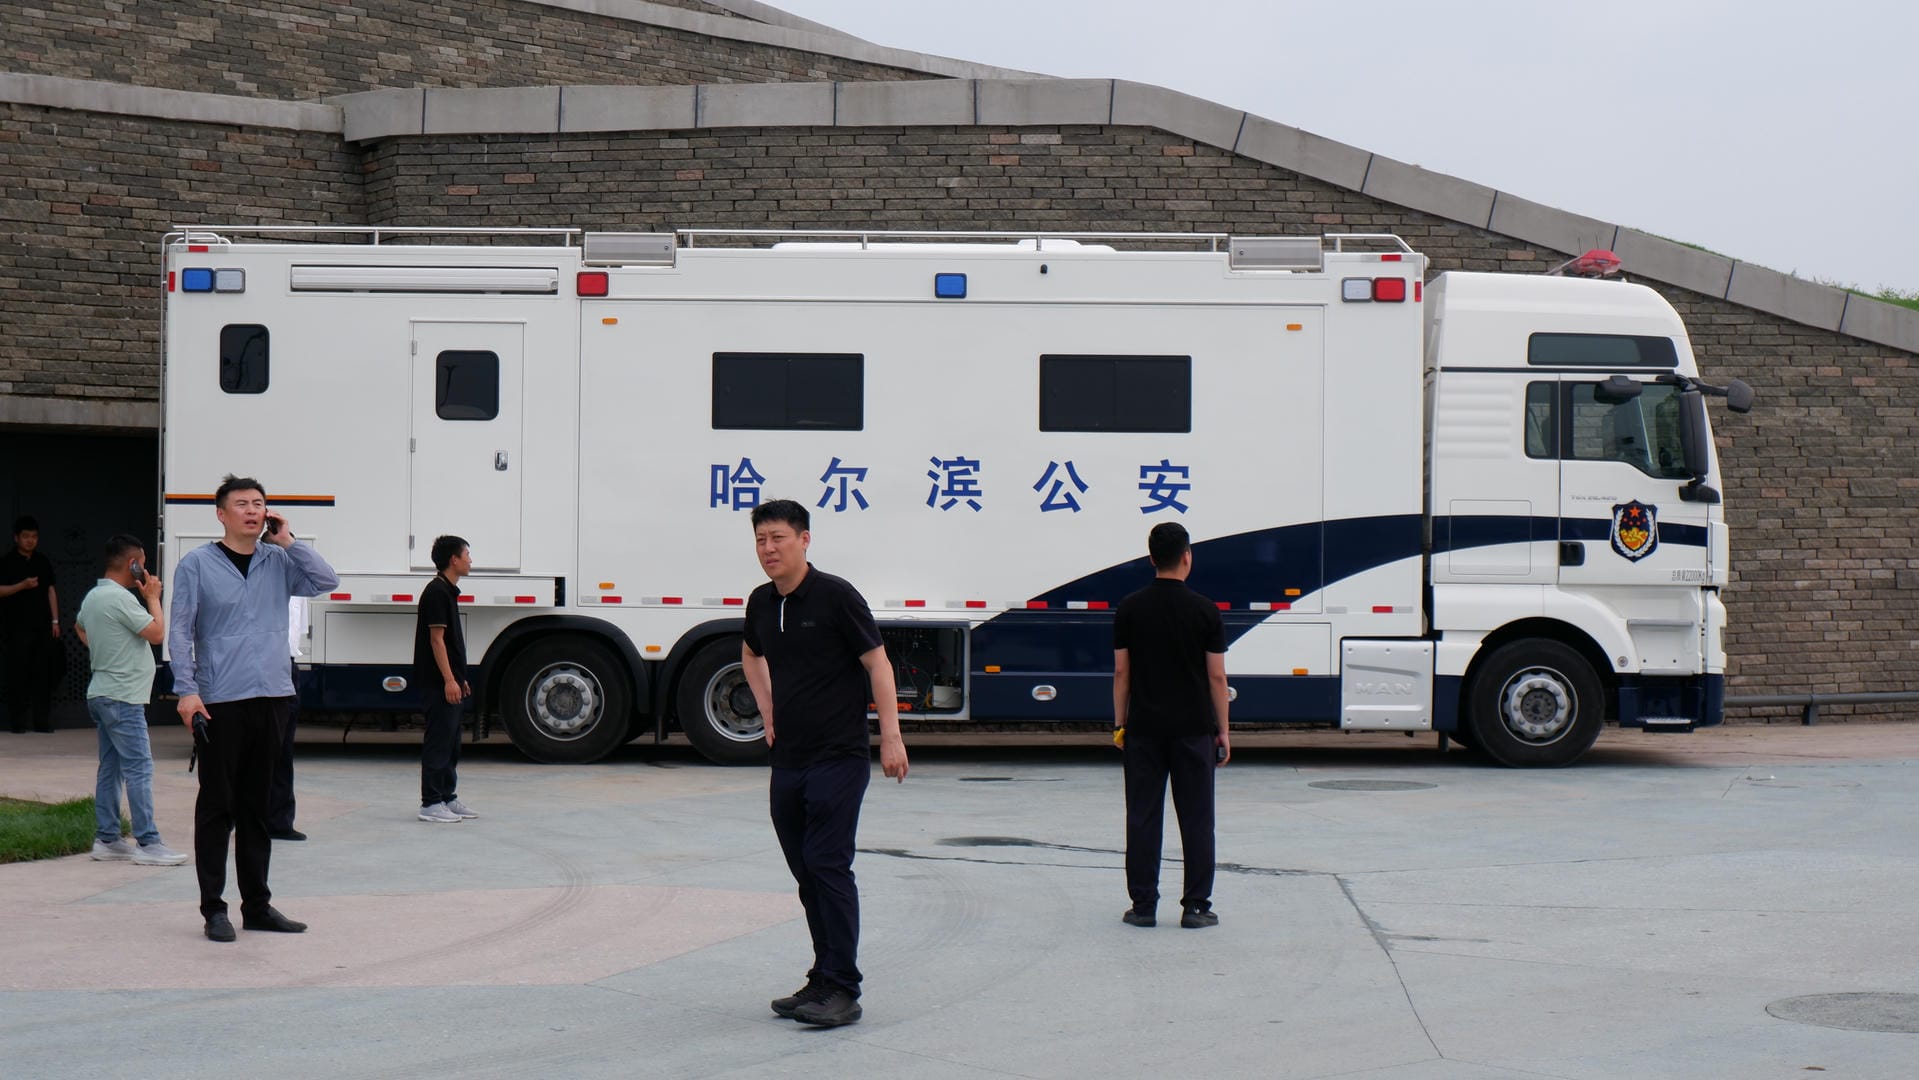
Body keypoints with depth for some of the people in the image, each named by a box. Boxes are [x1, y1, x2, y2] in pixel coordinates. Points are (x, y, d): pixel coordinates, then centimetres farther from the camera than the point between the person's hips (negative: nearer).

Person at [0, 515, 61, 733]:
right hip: (18, 627, -4)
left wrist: (55, 621, 10)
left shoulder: (43, 562, 13)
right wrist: (22, 585, -19)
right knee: (18, 674, -3)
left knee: (43, 673, 1)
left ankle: (42, 721, 5)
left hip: (42, 627, 4)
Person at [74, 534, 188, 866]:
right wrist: (153, 597, -7)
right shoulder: (120, 598, -18)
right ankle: (148, 844, -12)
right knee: (139, 769, -10)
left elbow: (79, 627, 34)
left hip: (101, 695, 10)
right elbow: (157, 633, -19)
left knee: (110, 768, 12)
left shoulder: (93, 596, 13)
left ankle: (106, 839, 15)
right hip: (122, 698, -10)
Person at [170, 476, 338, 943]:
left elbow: (326, 581, 1)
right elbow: (181, 629, -2)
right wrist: (186, 690, -10)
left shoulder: (279, 561, 11)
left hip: (272, 696, 4)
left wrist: (287, 540, -2)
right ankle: (213, 908, 7)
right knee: (217, 807, 1)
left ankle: (257, 904, 19)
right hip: (221, 701, -4)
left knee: (257, 806, 11)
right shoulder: (197, 564, 1)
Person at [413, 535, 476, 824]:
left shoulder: (448, 591, 17)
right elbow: (436, 639, -18)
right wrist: (449, 680, -22)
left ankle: (448, 798, 20)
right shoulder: (437, 592, -14)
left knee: (451, 742, 14)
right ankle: (430, 803, -4)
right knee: (438, 741, -7)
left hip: (450, 682, 10)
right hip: (439, 682, -10)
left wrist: (460, 679, 22)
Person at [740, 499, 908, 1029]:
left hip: (839, 757, -7)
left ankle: (842, 989, -10)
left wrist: (891, 736, -14)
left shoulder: (836, 596, -10)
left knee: (828, 864, -12)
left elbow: (877, 664, -9)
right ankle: (824, 980, 17)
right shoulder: (761, 603, 9)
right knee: (807, 871, 9)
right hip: (787, 761, 7)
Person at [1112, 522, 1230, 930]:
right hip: (1193, 729, -1)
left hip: (1144, 728, 2)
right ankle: (1195, 906, 4)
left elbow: (1121, 673, 1)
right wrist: (1223, 731, 4)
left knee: (1143, 818, 5)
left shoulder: (1130, 609, -1)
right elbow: (1216, 676, -4)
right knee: (1196, 819, 4)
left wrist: (1119, 725, 10)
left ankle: (1143, 906, 6)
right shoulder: (1204, 610, -5)